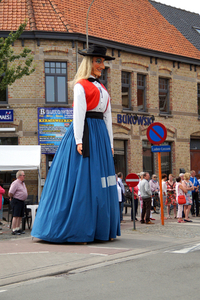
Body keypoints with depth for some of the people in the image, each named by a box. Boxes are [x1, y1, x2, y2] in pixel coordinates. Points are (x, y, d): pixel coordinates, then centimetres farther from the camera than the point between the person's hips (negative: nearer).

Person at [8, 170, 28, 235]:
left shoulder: (23, 183, 15)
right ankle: (14, 230, -10)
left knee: (20, 216, 11)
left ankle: (18, 228, 19)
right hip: (16, 201, -9)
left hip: (22, 201, 9)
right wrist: (12, 198, -1)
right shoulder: (15, 183, -14)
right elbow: (10, 193, -17)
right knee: (16, 216, -11)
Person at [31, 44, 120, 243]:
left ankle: (101, 229, 11)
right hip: (85, 133, -8)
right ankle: (75, 231, -4)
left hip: (100, 136, 8)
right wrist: (79, 141, -18)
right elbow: (78, 113, -10)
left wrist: (110, 143, 14)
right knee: (81, 181, -8)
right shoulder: (81, 85, -2)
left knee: (100, 181, 6)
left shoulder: (102, 89, 21)